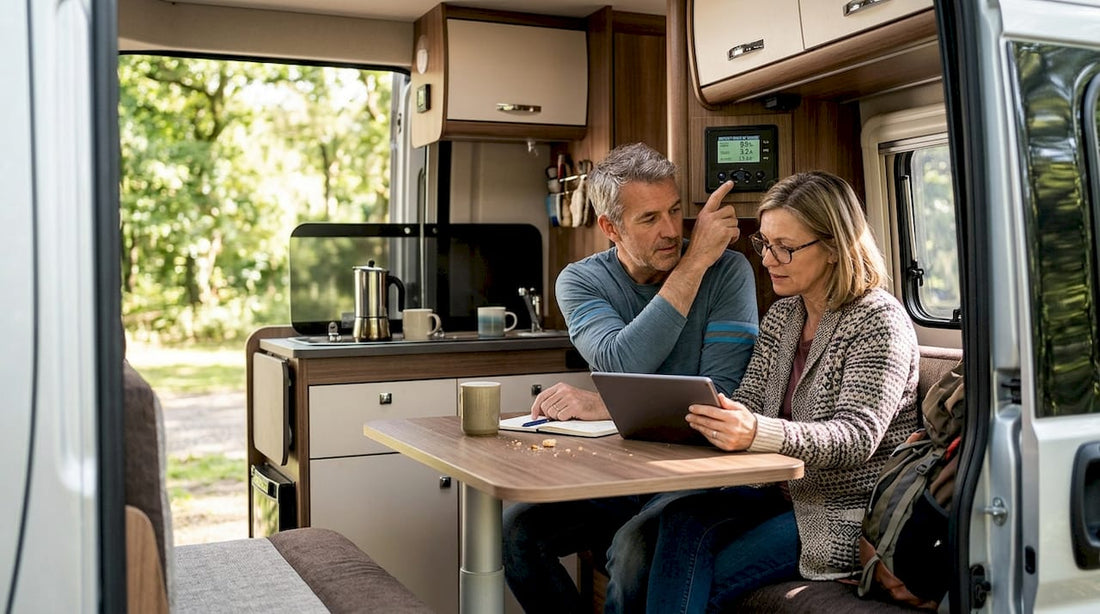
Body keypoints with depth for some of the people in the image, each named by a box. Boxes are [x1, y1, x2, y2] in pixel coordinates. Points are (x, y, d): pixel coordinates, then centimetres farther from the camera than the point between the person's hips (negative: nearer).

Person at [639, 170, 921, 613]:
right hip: (785, 493, 6)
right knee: (683, 518, -23)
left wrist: (758, 433, -39)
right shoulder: (781, 316, 13)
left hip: (850, 513, -6)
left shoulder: (879, 321, -10)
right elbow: (747, 402, 6)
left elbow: (857, 438, -22)